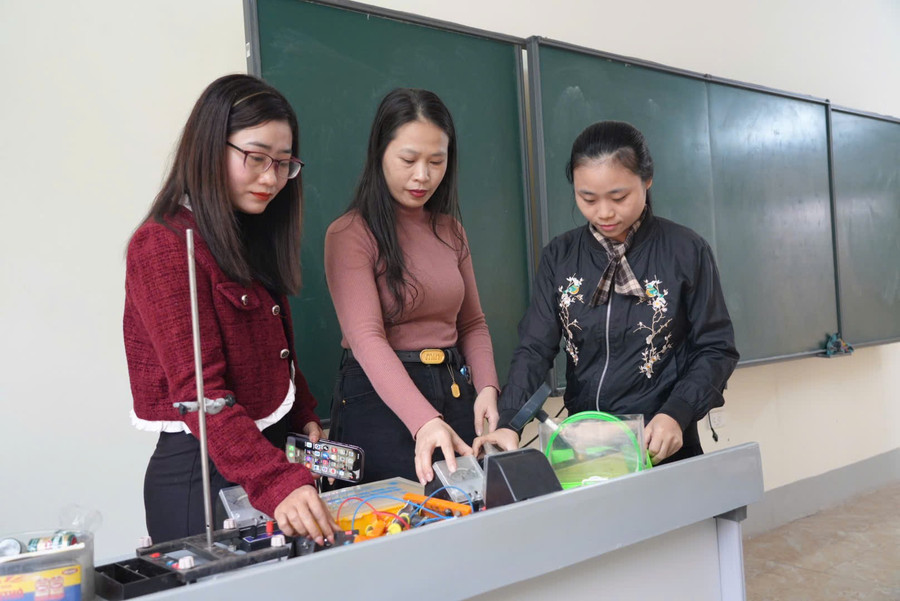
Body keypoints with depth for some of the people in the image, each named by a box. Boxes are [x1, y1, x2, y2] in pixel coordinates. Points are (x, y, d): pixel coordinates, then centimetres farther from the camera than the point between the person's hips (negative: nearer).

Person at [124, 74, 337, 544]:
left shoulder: (250, 239, 10)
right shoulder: (163, 246, -17)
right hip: (201, 473, -8)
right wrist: (276, 482, -35)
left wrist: (305, 418, 2)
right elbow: (199, 390, -25)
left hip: (272, 450, 8)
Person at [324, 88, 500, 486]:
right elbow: (366, 338, -21)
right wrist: (424, 421, -34)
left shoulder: (450, 230, 10)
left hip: (454, 393, 6)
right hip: (381, 398, -6)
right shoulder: (350, 235, -11)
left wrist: (487, 388, -5)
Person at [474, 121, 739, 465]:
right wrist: (508, 422, -20)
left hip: (663, 448, -2)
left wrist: (677, 414, -20)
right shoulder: (559, 256, 0)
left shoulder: (687, 252, -7)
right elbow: (535, 348, -4)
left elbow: (715, 349, -4)